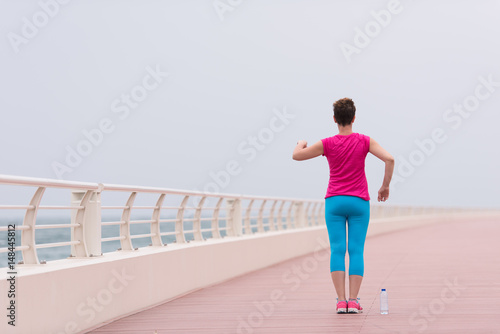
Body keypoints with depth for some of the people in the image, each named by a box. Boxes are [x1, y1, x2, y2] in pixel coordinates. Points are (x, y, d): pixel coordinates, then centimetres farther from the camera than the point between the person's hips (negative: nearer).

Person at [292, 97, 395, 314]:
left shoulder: (328, 144, -4)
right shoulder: (364, 141, -3)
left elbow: (297, 156, 2)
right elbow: (389, 159, -9)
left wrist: (300, 144, 24)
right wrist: (385, 187, 3)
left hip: (334, 201, 0)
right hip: (359, 202, 0)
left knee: (337, 250, 0)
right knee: (356, 250, 1)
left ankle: (341, 301, -7)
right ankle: (353, 301, -6)